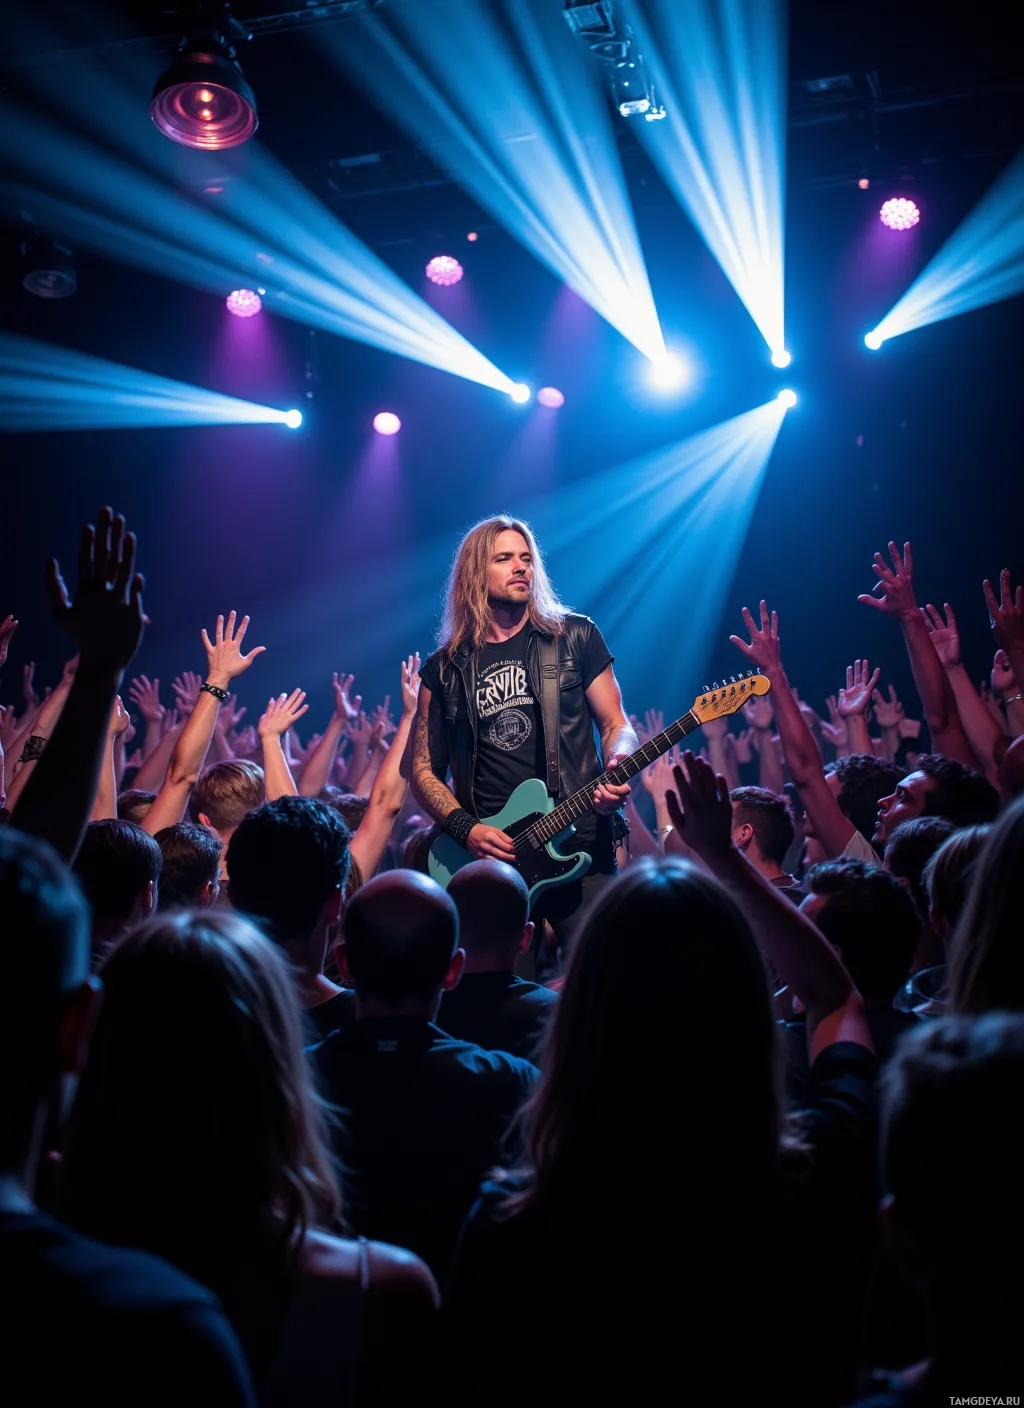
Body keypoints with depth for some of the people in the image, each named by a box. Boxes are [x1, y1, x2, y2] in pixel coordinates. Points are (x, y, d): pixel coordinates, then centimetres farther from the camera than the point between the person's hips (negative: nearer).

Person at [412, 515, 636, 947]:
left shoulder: (576, 638, 7)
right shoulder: (445, 670, 9)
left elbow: (616, 726, 10)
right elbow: (423, 770, 10)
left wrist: (619, 766, -12)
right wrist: (467, 829, -6)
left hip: (580, 849, 0)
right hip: (487, 857, 1)